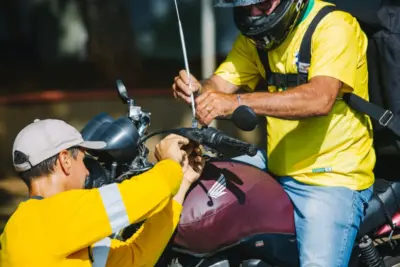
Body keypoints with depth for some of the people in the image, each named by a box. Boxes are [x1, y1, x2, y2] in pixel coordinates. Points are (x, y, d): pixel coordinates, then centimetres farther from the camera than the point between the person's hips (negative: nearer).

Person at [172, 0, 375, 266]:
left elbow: (320, 99, -31)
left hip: (331, 176, -7)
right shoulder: (255, 37, 8)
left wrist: (238, 102, -40)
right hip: (276, 166, 7)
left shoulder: (334, 27, -16)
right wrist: (196, 89, -23)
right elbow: (220, 85, 2)